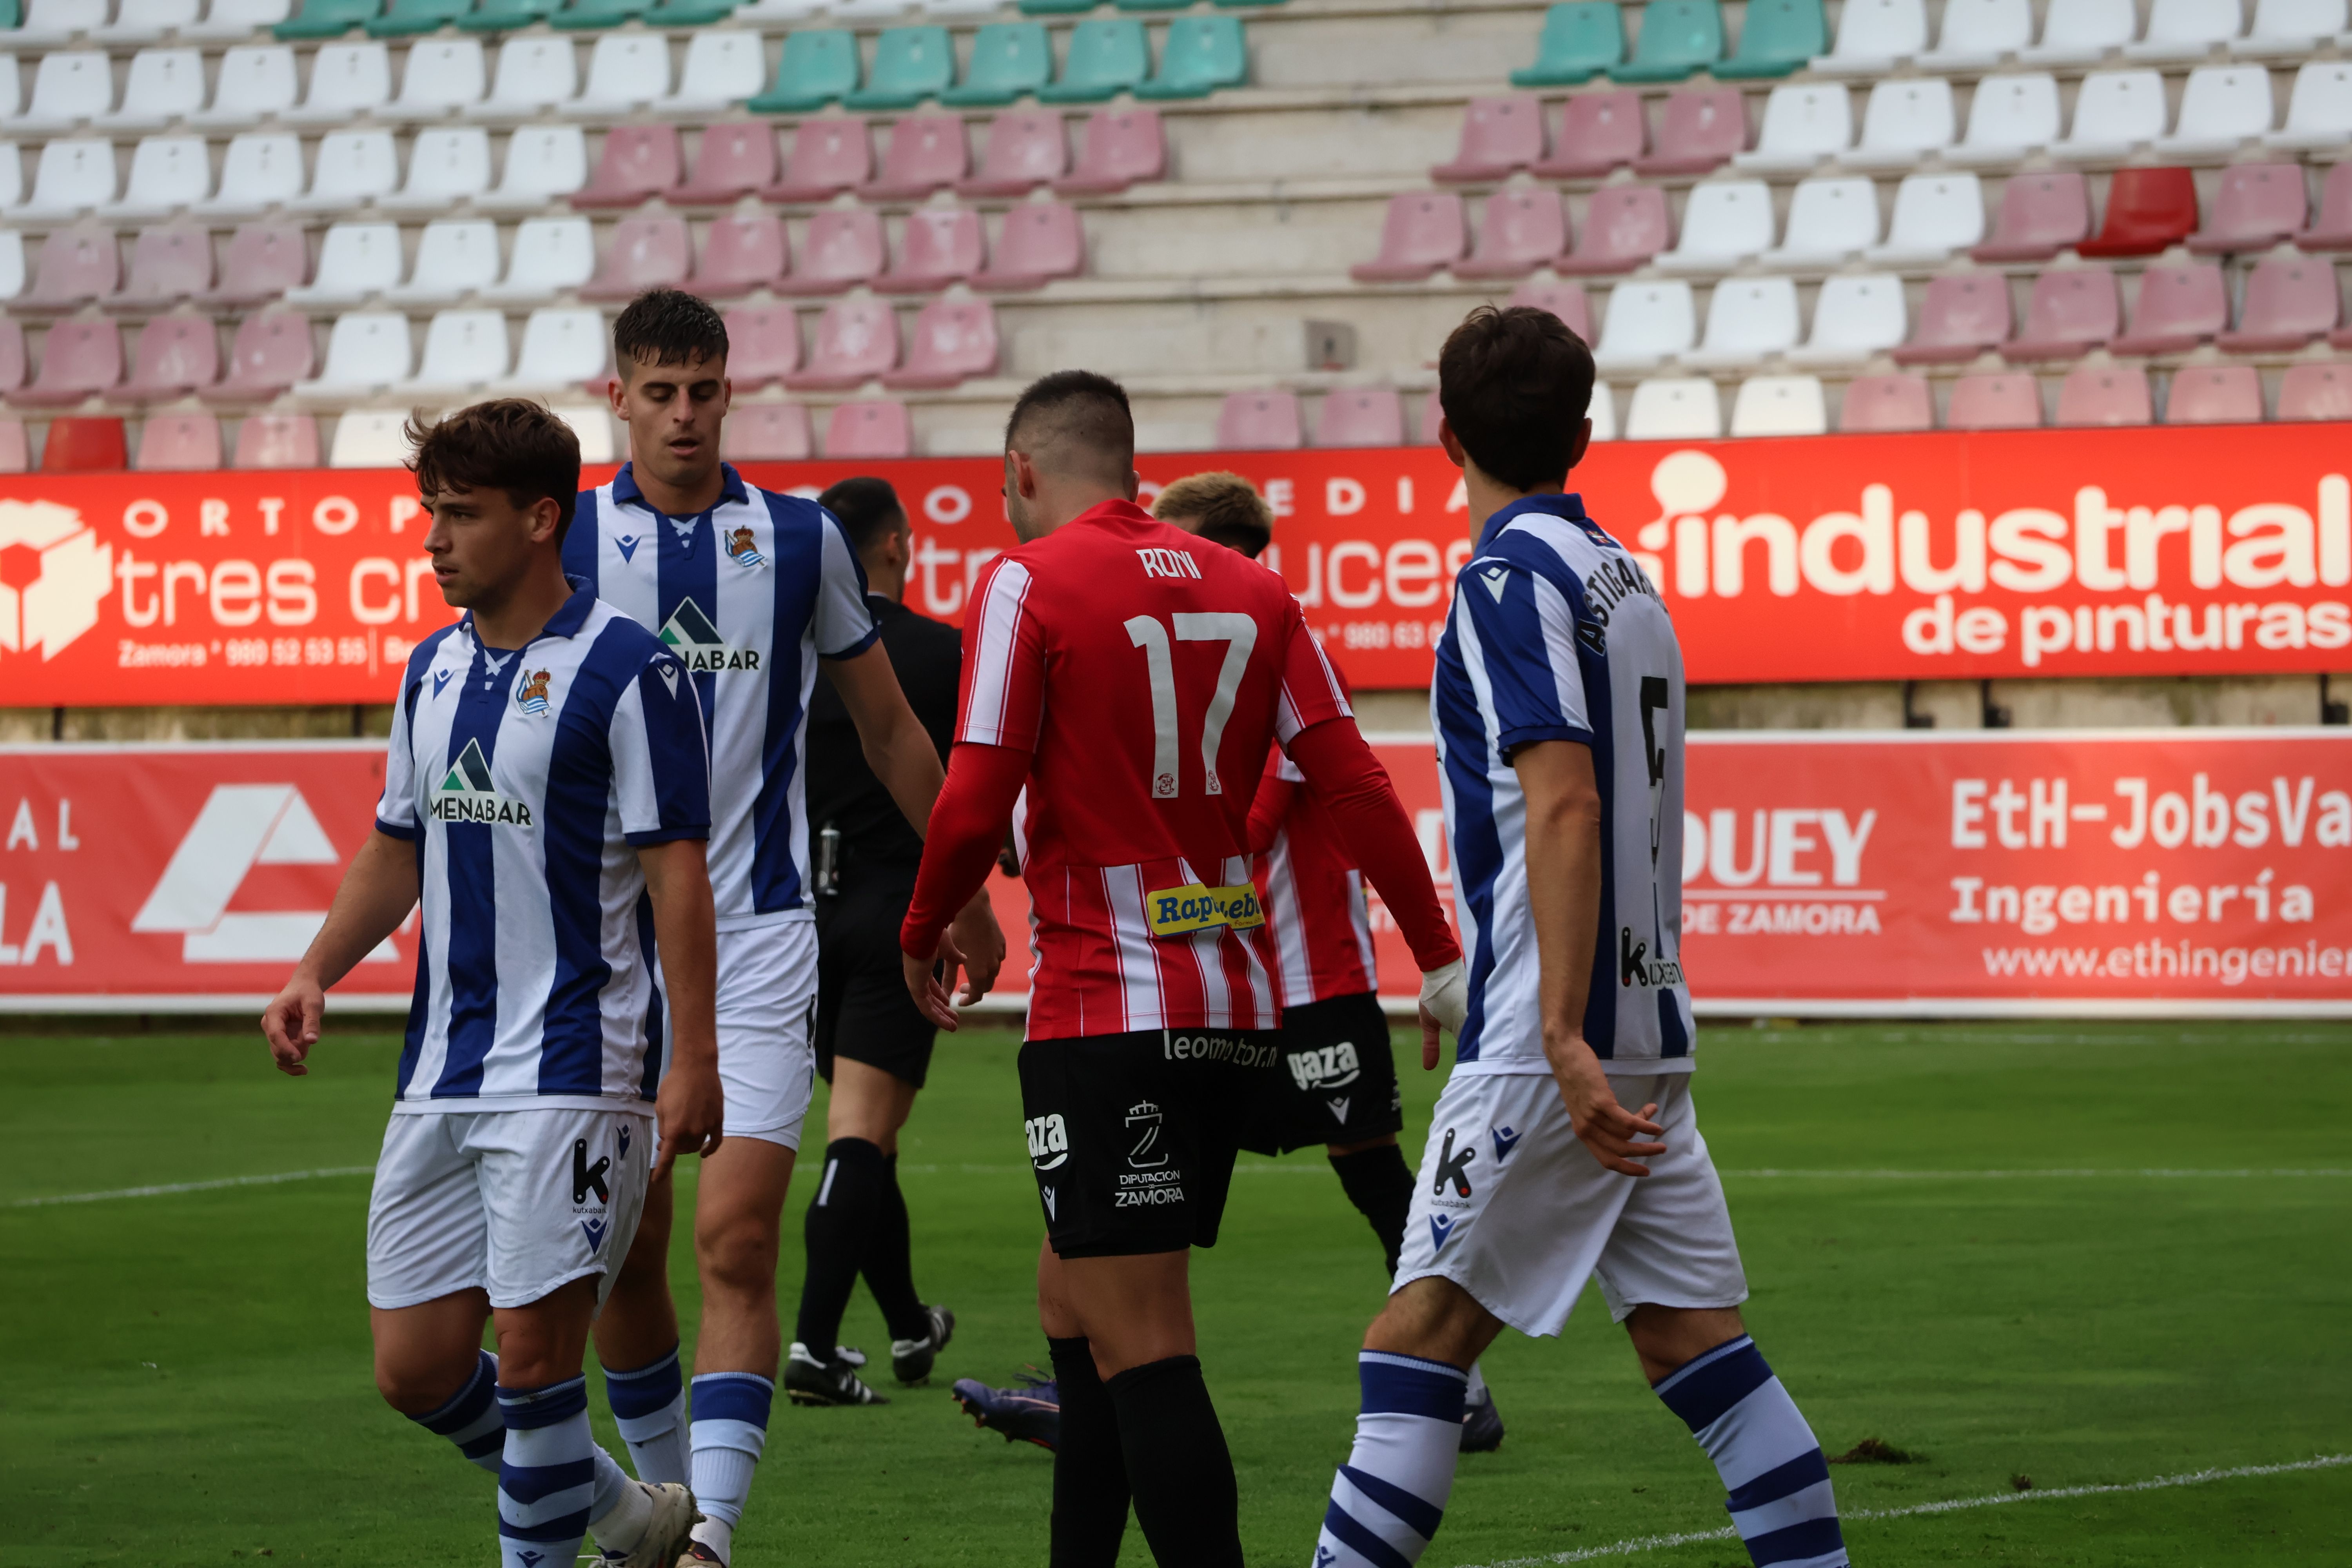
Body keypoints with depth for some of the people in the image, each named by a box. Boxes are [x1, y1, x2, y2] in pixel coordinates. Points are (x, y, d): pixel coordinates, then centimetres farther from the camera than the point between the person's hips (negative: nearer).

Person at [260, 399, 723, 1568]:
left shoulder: (625, 672, -9)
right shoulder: (433, 671, 13)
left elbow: (678, 874, -11)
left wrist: (693, 1062, -16)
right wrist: (316, 972, 7)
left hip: (570, 1074, -8)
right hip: (442, 1075, 8)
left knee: (533, 1349, -9)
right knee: (413, 1364, 7)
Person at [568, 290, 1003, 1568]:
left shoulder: (801, 540, 3)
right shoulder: (566, 544, 1)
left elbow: (887, 728, 14)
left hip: (758, 935, -1)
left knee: (736, 1238, -13)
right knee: (622, 1248, 6)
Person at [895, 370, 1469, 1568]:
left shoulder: (1027, 582, -7)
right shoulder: (1249, 590, 10)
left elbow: (976, 805, -12)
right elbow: (1355, 784, 6)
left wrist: (923, 937, 5)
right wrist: (1442, 961, 10)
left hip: (1107, 1010, -7)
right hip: (1237, 1003, 7)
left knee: (1140, 1346, -9)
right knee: (1072, 1301, 20)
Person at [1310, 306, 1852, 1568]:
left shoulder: (1511, 577, -10)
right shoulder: (1625, 579, 16)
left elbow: (1565, 803, -20)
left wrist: (1563, 1035, -25)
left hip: (1559, 1048, -8)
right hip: (1650, 1037, 8)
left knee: (1421, 1337, -6)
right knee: (1700, 1347, 6)